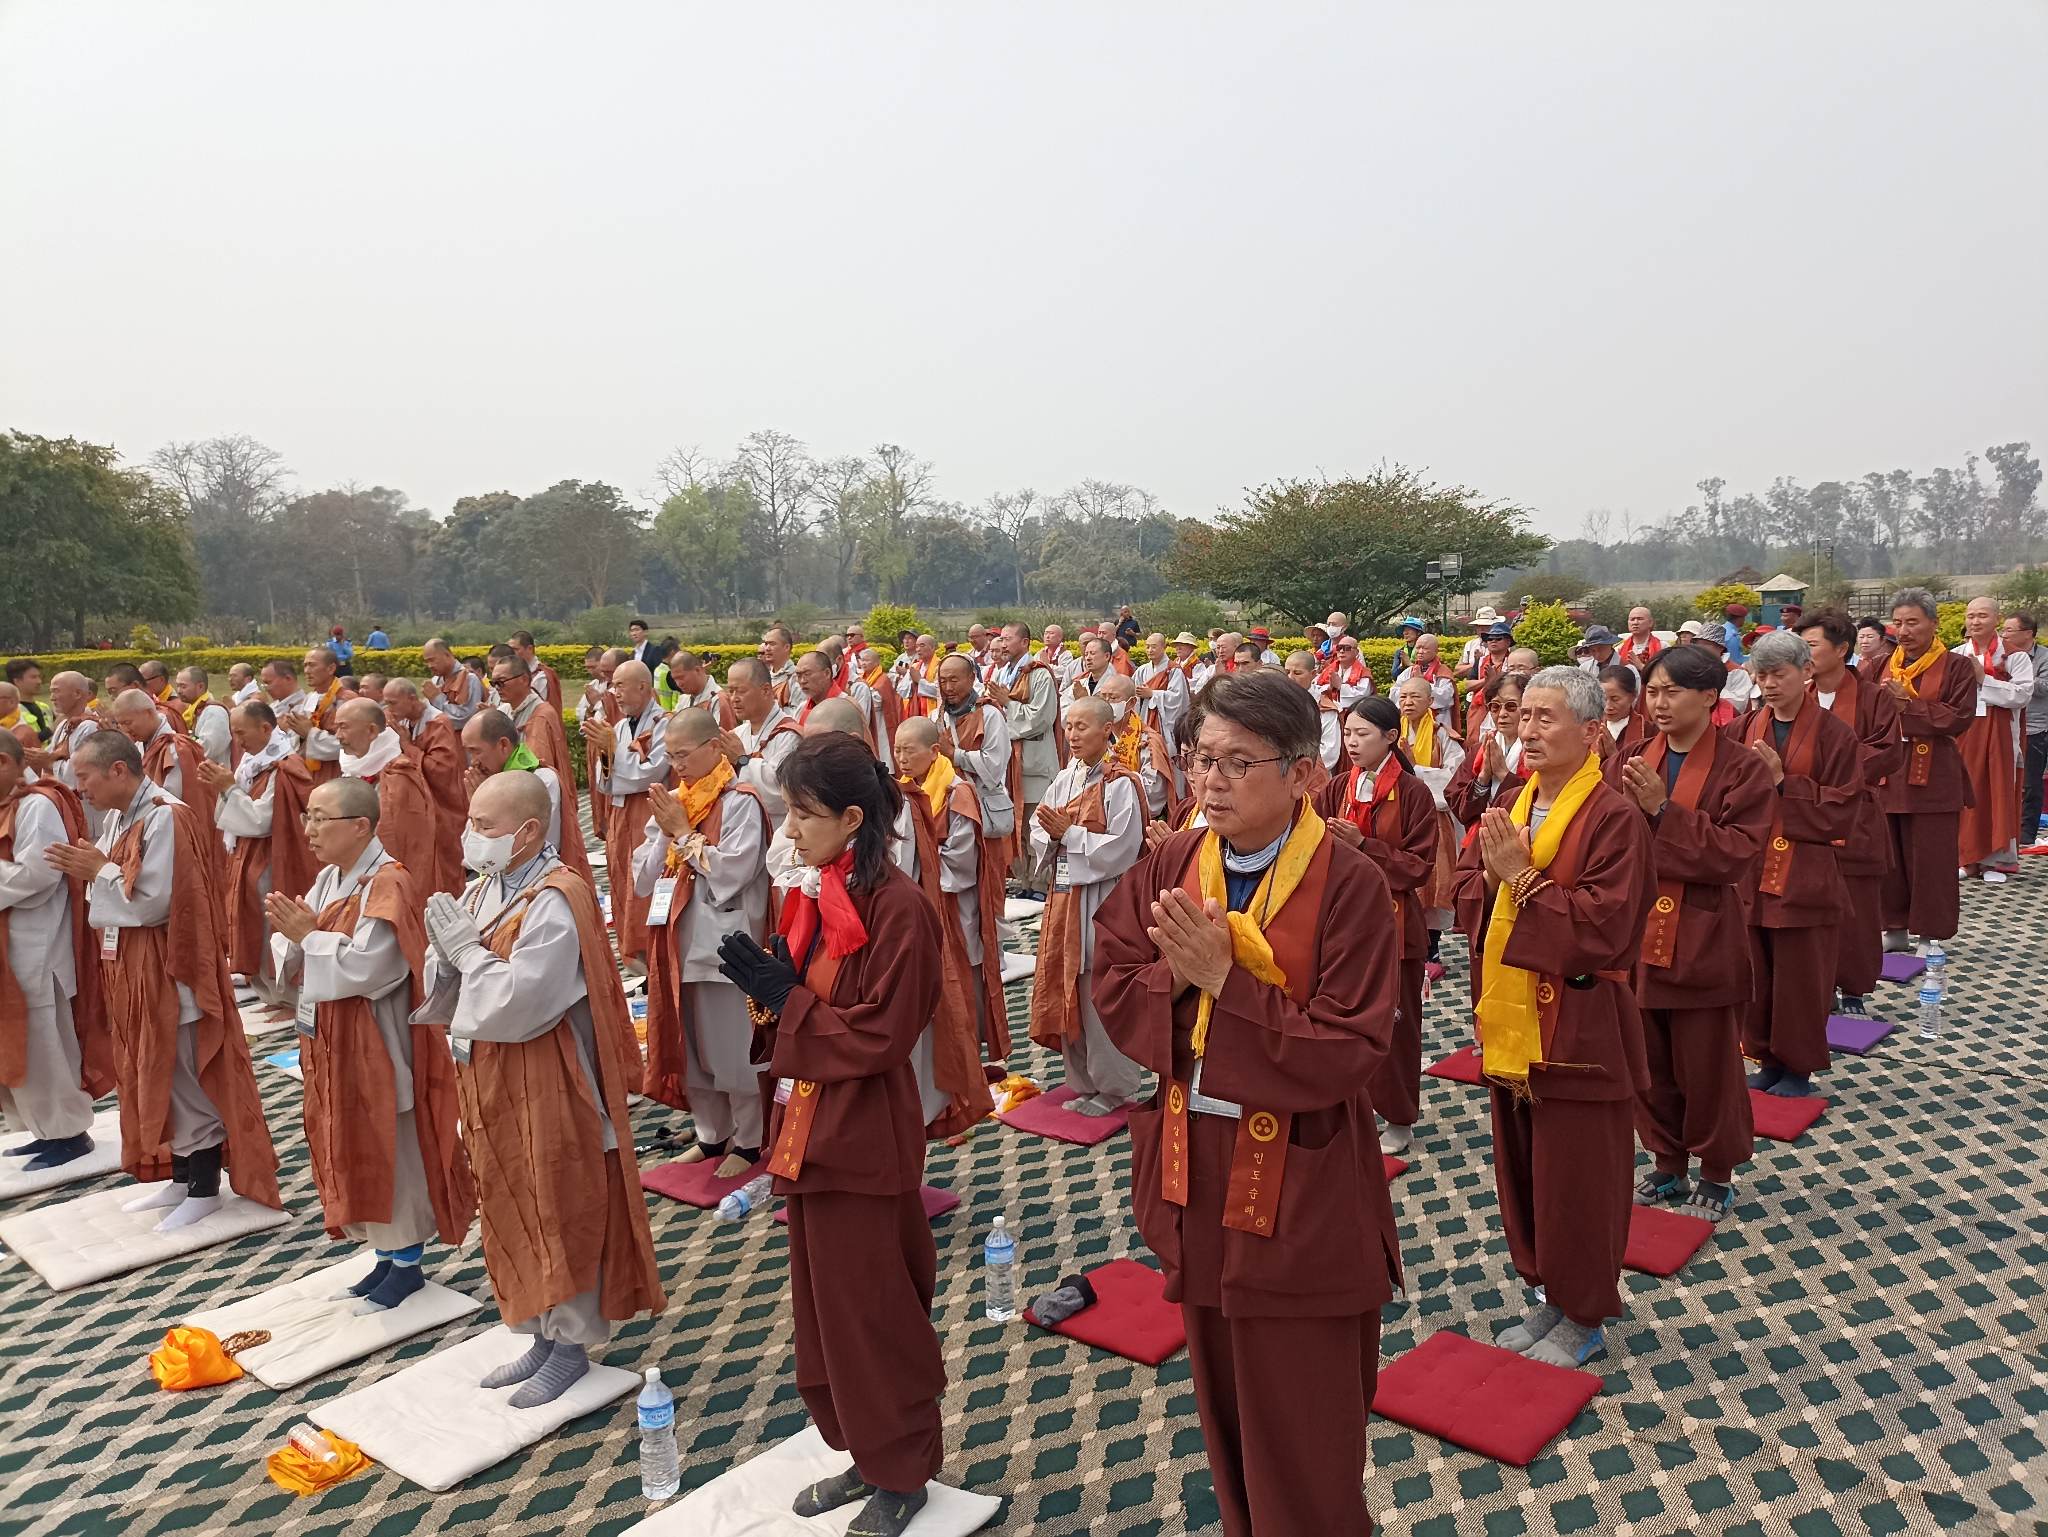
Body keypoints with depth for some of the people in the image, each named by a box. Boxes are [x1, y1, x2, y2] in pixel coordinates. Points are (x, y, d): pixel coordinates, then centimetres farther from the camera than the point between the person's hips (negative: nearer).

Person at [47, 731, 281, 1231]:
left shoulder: (165, 818, -19)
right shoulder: (119, 818, 9)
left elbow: (155, 901, -23)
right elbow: (121, 887, 15)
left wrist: (99, 870, -13)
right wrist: (88, 868, -1)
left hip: (170, 971, -9)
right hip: (135, 969, 9)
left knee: (186, 1078, 1)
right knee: (156, 1077, 16)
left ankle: (204, 1191, 12)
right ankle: (180, 1178, 28)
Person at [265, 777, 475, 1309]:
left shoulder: (388, 884, -19)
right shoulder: (327, 880, 7)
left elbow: (367, 967, -26)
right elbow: (299, 963, 8)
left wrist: (308, 936, -18)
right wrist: (293, 934, -12)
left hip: (377, 1045, -9)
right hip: (334, 1042, 9)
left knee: (391, 1150, 4)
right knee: (352, 1150, 16)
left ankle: (407, 1263, 18)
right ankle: (384, 1254, 30)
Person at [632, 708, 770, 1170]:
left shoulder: (740, 803, -11)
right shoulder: (672, 803, 10)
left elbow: (730, 873, -19)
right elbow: (642, 880, 7)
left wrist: (684, 834, -13)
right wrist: (665, 834, -8)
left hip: (722, 942, -7)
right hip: (678, 940, 7)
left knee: (731, 1047, 1)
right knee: (687, 1044, 14)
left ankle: (748, 1141, 17)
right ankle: (712, 1134, 30)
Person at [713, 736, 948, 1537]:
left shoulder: (897, 905, -19)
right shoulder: (814, 896, 7)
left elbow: (880, 1035, -20)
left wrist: (783, 997, -17)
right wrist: (771, 984, -5)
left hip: (862, 1140, -8)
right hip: (807, 1129, 8)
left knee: (872, 1316, 6)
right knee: (826, 1310, 19)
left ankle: (903, 1472, 26)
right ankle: (865, 1455, 36)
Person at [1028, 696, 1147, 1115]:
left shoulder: (1120, 785, -12)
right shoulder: (1064, 779, 10)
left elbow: (1121, 848, -18)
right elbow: (1038, 835, 10)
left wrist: (1069, 833, -18)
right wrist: (1051, 833, -12)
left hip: (1100, 901, -7)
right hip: (1062, 897, 7)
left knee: (1098, 995, -1)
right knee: (1066, 992, 12)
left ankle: (1114, 1086, 15)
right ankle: (1084, 1080, 26)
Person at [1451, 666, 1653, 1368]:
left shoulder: (1614, 820, -15)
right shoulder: (1509, 808, 8)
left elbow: (1605, 923, -22)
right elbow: (1465, 892, 8)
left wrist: (1523, 880, -21)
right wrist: (1493, 877, -12)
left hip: (1577, 1030, -7)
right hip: (1509, 1022, 7)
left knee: (1575, 1179, 6)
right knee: (1521, 1172, 17)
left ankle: (1583, 1318, 24)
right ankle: (1551, 1295, 35)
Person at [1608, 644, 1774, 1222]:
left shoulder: (1742, 769, -8)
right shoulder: (1627, 760, 3)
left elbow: (1736, 854, -17)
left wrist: (1663, 811, -22)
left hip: (1704, 943, -4)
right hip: (1633, 936, 4)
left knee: (1707, 1067, 10)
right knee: (1647, 1063, 15)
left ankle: (1717, 1175, 30)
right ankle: (1667, 1164, 34)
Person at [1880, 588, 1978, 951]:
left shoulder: (1956, 668, -1)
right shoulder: (1883, 667, 12)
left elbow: (1960, 718, -11)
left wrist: (1907, 705, -16)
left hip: (1932, 778, -4)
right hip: (1887, 774, 4)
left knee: (1930, 860, 0)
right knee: (1890, 857, 7)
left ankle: (1930, 935, 10)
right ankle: (1896, 929, 18)